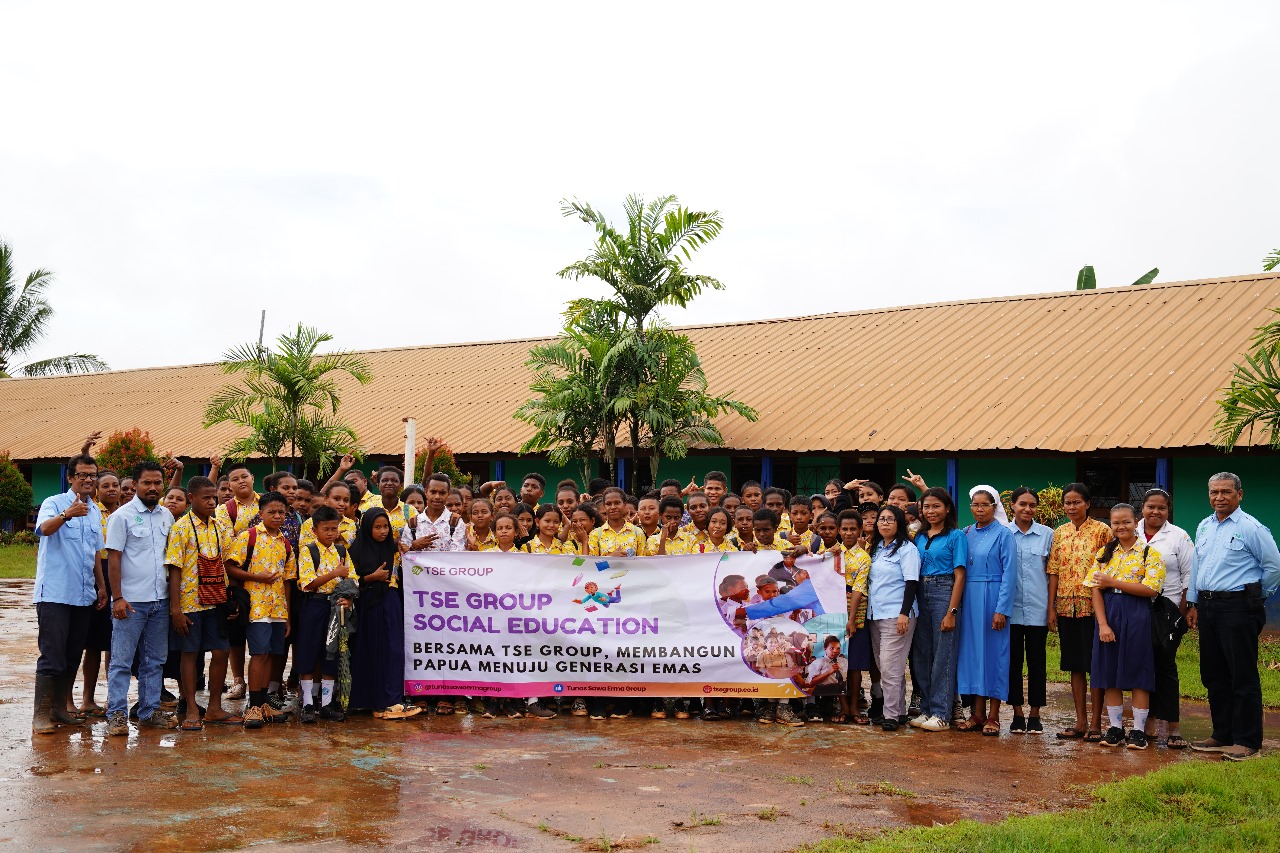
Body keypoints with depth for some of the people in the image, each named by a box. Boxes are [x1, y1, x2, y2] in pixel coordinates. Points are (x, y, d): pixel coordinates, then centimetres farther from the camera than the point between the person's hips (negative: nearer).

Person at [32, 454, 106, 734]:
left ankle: (59, 708, 20)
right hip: (55, 593, -6)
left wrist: (101, 586, 17)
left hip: (84, 595, 6)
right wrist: (67, 514, -47)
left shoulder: (95, 511, 14)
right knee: (52, 655, -7)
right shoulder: (54, 503, -6)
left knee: (73, 656, 10)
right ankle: (41, 714, -1)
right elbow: (44, 528, -28)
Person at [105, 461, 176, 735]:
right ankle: (117, 715, 2)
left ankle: (150, 711, 18)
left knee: (155, 660, 10)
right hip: (131, 600, -6)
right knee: (121, 660, -2)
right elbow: (113, 558, -8)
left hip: (160, 600, 6)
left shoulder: (166, 516, 11)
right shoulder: (122, 516, -6)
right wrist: (118, 597, -14)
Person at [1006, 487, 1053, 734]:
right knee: (1013, 660, 4)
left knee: (1037, 662, 6)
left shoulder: (1047, 534, 4)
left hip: (1038, 609, 0)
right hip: (1011, 609, 0)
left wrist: (1052, 607, 2)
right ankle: (1017, 713, 14)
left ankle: (1035, 714, 14)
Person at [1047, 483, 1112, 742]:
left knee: (1095, 664, -1)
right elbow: (1054, 572, 10)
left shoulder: (1101, 530, -3)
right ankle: (1080, 722, 15)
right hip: (1067, 606, 5)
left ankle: (1095, 723, 6)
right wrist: (1051, 608, 5)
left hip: (1093, 605, -5)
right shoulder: (1059, 534, 11)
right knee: (1075, 665, 9)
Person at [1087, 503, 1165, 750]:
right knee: (1110, 674, 5)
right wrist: (1103, 624, -9)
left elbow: (1151, 588, -14)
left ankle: (1138, 730, 9)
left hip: (1137, 616, -4)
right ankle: (1115, 728, 15)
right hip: (1109, 615, 4)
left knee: (1138, 674, 0)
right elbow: (1096, 590, 3)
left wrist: (1112, 582, -15)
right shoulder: (1104, 553, 10)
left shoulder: (1149, 553, -2)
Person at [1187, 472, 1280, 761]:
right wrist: (1193, 604, 16)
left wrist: (1256, 597, 6)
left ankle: (1247, 741, 4)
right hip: (1207, 606, 7)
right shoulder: (1204, 527, 13)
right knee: (1213, 675, 12)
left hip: (1237, 607, -7)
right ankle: (1222, 735, 21)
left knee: (1243, 677, -3)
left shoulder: (1251, 528, -8)